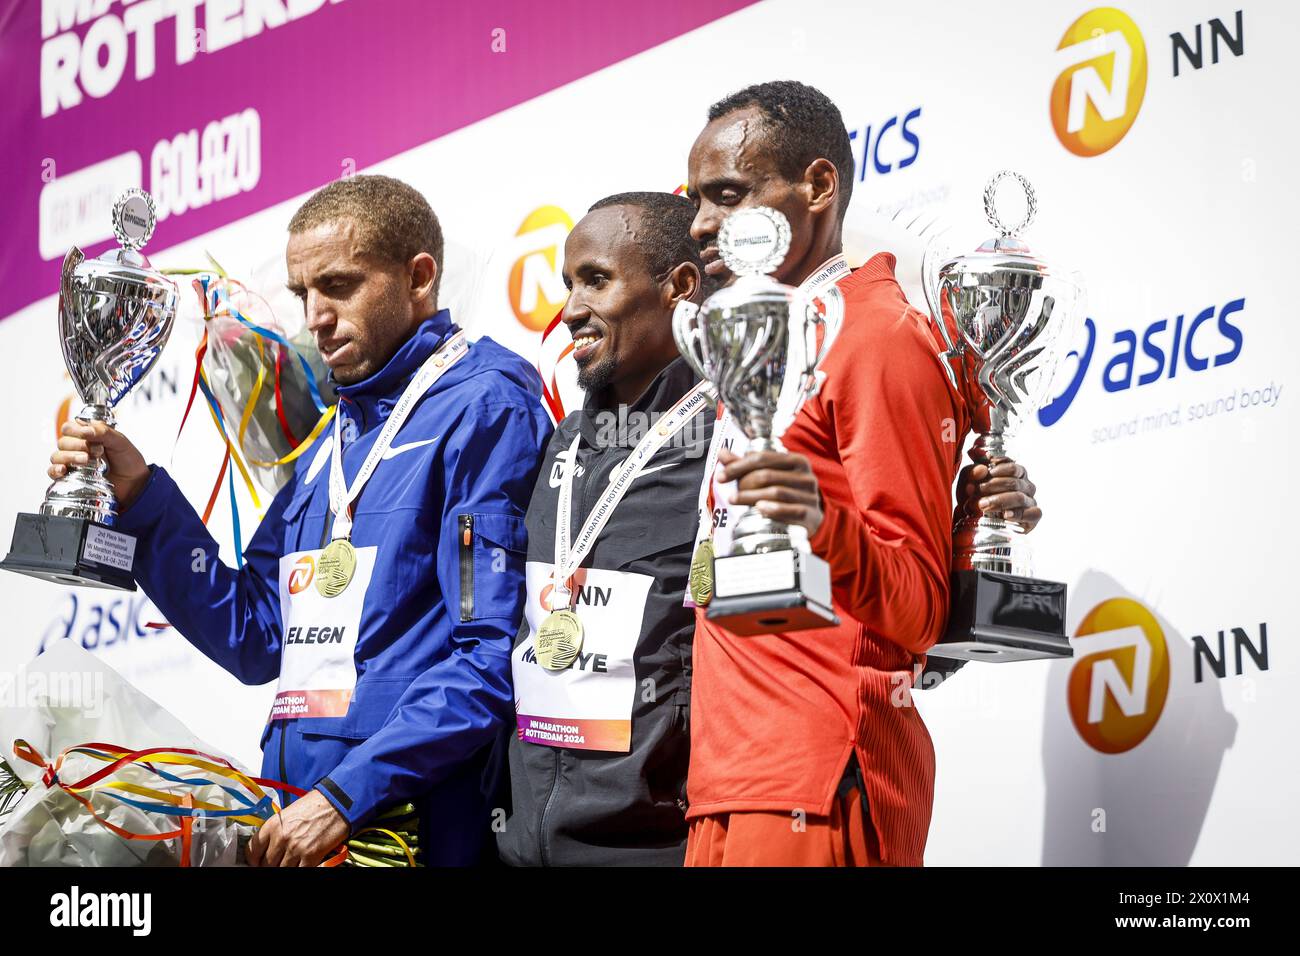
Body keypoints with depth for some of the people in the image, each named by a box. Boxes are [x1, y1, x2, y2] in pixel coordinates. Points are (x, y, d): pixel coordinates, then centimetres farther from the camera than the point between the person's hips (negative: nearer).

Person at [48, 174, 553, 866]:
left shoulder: (484, 408, -9)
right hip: (298, 817, 8)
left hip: (418, 827, -8)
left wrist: (349, 792, -20)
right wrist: (141, 499, 8)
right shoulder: (331, 445, 18)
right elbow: (255, 641, 14)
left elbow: (495, 653, -18)